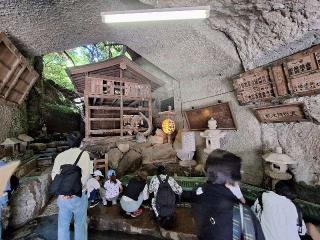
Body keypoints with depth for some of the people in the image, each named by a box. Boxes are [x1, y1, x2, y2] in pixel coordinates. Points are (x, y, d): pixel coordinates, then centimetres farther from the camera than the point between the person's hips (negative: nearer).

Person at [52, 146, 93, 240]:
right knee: (80, 225, 14)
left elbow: (54, 174, -5)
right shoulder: (83, 154, -9)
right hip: (79, 196, -3)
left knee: (63, 225, 20)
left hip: (63, 196, 4)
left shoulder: (60, 155, 3)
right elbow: (86, 173, -20)